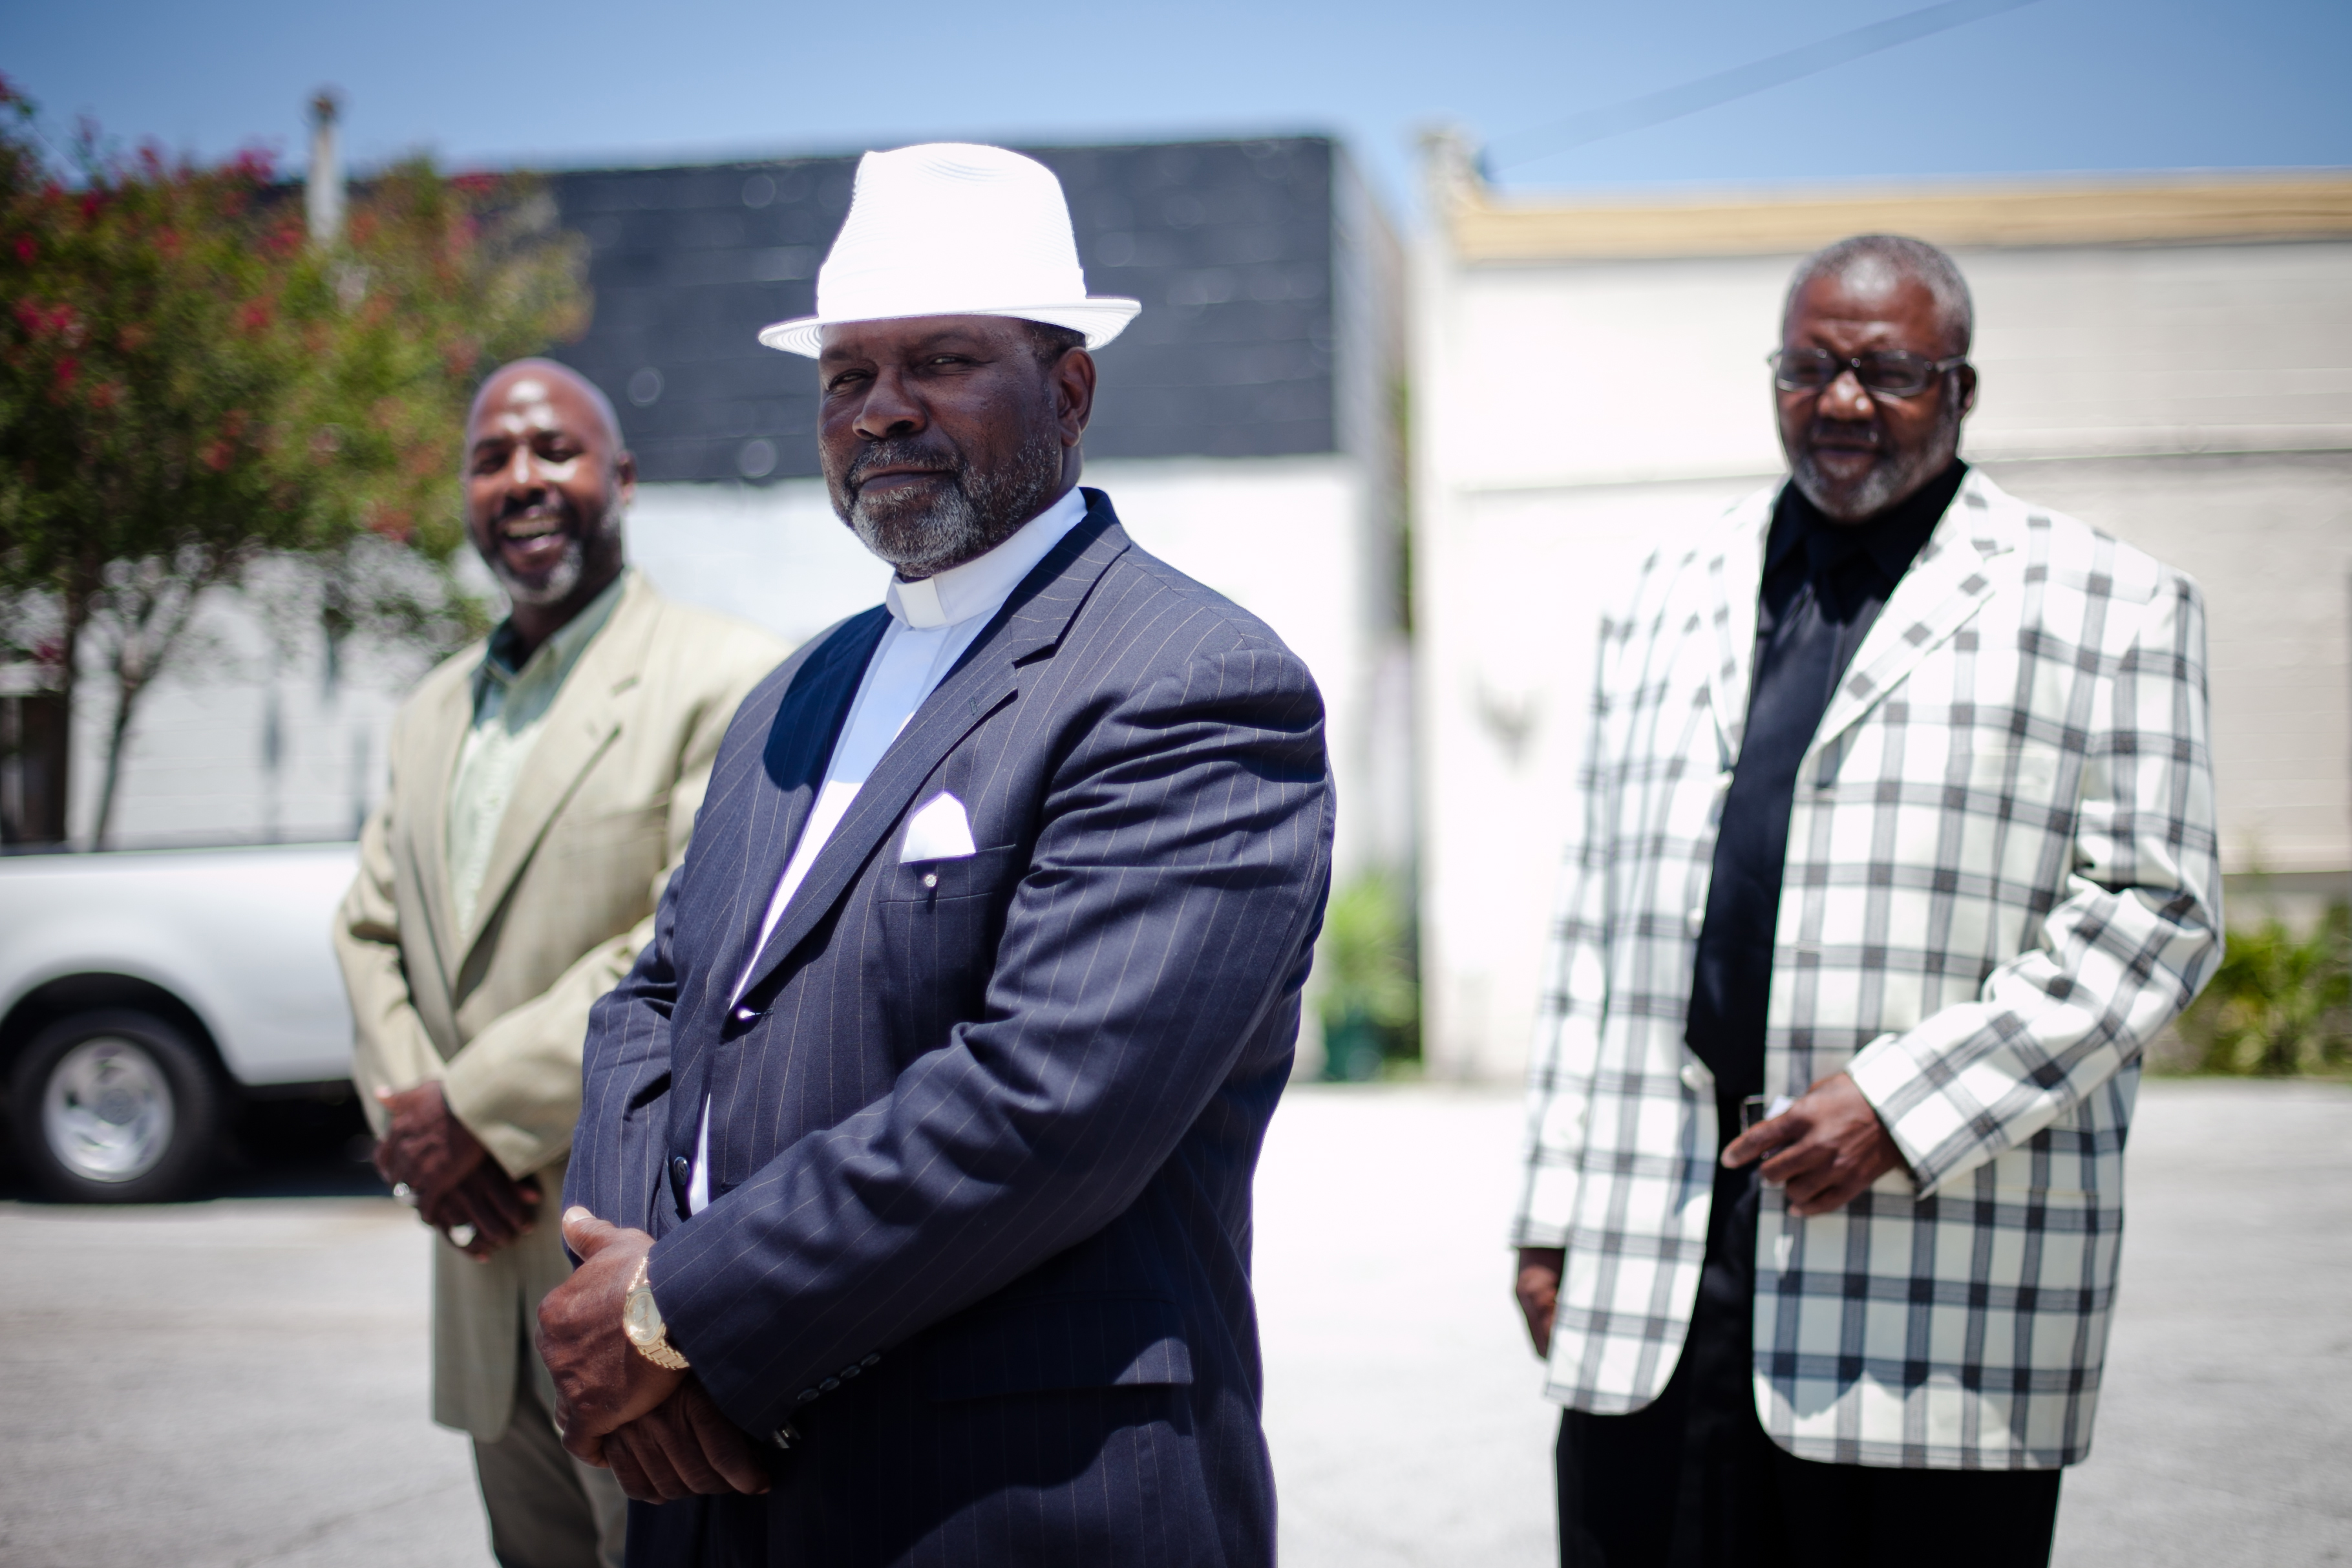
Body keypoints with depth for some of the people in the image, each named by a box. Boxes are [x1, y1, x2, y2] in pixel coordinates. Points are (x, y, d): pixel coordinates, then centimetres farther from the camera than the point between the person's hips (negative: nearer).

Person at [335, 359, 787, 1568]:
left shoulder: (727, 681, -7)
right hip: (489, 1271, 7)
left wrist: (478, 1112, -16)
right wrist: (409, 1121, -4)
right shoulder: (433, 711, 18)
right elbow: (371, 933, 16)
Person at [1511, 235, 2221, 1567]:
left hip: (1939, 1278, -3)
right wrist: (1557, 1212, 12)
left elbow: (2157, 909, -4)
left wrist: (1906, 1101, -13)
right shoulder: (1674, 596, 17)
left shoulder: (2108, 606, 4)